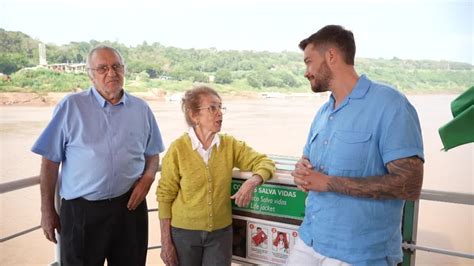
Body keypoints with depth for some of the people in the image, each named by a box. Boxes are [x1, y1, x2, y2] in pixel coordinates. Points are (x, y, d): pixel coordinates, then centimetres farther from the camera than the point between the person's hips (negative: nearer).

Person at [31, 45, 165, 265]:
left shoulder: (141, 109, 4)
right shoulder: (70, 106, -5)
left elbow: (152, 153, 13)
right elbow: (51, 160, -2)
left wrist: (146, 179, -7)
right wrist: (47, 210, -1)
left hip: (129, 206, 3)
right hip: (81, 210, -2)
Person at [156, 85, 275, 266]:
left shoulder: (230, 145, -3)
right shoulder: (177, 149, -11)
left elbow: (264, 162, -1)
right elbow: (165, 196, -6)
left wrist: (252, 182, -23)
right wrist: (165, 242, -6)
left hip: (221, 232, 2)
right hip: (183, 232, -2)